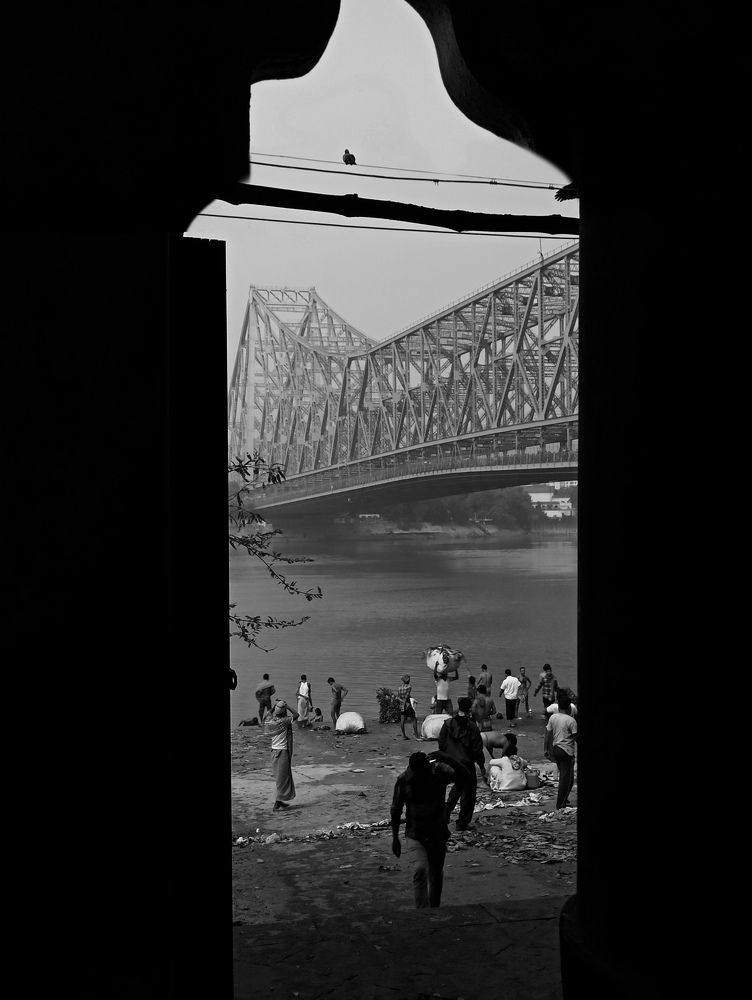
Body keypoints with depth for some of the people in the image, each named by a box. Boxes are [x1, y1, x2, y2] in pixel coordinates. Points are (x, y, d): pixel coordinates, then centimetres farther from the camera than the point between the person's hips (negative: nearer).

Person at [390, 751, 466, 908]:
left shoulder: (440, 771, -14)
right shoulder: (403, 780, -14)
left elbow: (463, 777, -27)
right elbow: (396, 810, -4)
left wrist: (449, 761, -41)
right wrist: (395, 838, -1)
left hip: (438, 833, 2)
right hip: (415, 835, -1)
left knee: (436, 874, 14)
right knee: (420, 869, -22)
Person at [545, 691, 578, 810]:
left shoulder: (553, 717, 2)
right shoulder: (571, 720, -14)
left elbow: (548, 734, 6)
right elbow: (576, 737, -11)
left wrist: (546, 749, 14)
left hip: (555, 749, 6)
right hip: (567, 751, -6)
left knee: (563, 775, 21)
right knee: (566, 778, 3)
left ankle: (563, 799, 28)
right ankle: (560, 803, 4)